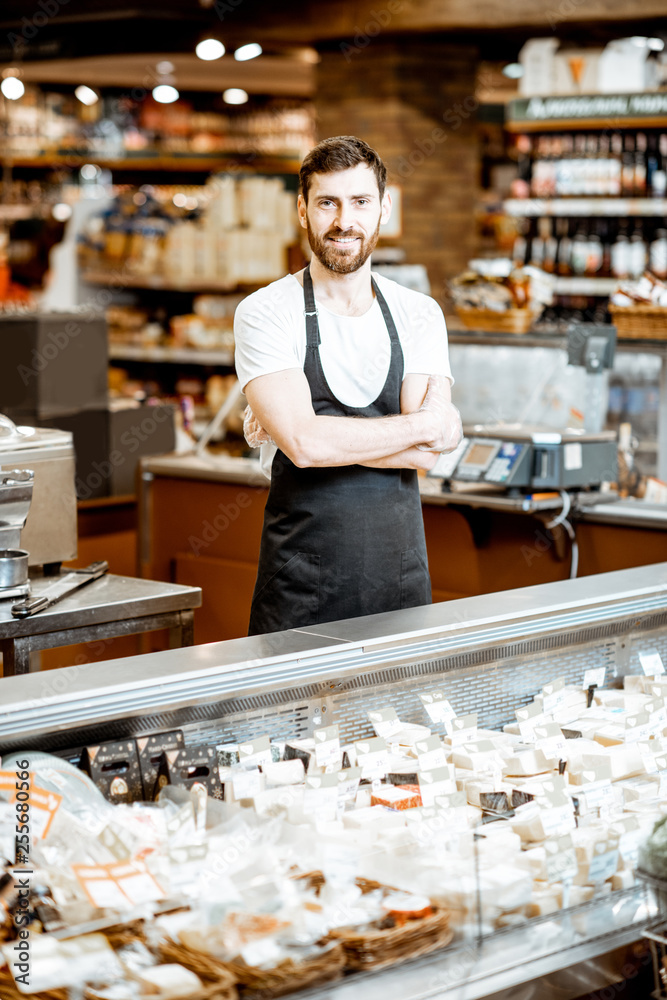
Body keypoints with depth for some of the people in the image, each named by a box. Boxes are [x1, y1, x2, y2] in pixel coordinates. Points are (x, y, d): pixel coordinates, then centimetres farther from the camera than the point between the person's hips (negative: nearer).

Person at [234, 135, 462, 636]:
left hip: (401, 573, 3)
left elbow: (425, 455, -7)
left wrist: (306, 430, -13)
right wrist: (425, 425, -11)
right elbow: (304, 444, -19)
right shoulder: (265, 313, -5)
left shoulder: (420, 314, 5)